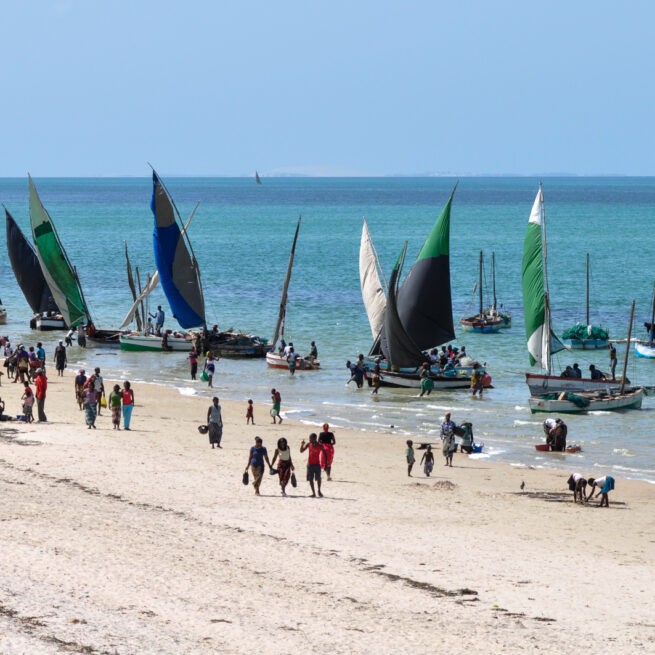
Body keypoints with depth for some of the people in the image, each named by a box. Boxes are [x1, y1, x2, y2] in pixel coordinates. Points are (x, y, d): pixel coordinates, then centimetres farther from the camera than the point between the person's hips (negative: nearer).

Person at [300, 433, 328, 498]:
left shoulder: (320, 446, -8)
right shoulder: (308, 445, 0)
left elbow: (325, 454, -1)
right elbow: (301, 451, 2)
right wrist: (302, 445, -17)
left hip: (317, 464, -3)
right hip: (310, 464, 3)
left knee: (318, 478, -1)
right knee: (310, 479, 2)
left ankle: (319, 491, 19)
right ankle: (313, 493, 9)